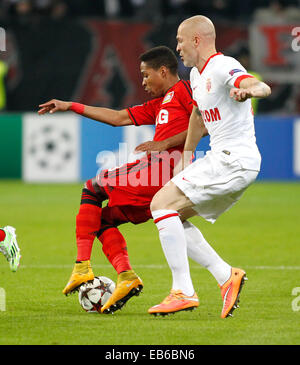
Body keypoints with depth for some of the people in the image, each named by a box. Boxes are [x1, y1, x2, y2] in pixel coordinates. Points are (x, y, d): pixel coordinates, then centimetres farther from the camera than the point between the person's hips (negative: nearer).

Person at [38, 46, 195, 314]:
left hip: (166, 167, -10)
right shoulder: (160, 104, 28)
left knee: (93, 189, -3)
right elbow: (119, 118, 32)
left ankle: (83, 268, -9)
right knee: (104, 219, 12)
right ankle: (126, 277, -6)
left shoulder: (184, 89, 1)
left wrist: (165, 143, -14)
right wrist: (70, 107, 34)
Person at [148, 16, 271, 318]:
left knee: (162, 203, -15)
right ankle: (226, 276, 7)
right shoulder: (197, 74, 16)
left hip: (234, 160, -10)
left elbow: (263, 87, -33)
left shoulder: (222, 68, -15)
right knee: (171, 215, 12)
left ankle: (183, 291, -17)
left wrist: (248, 90, -56)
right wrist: (186, 157, 33)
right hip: (222, 160, 10)